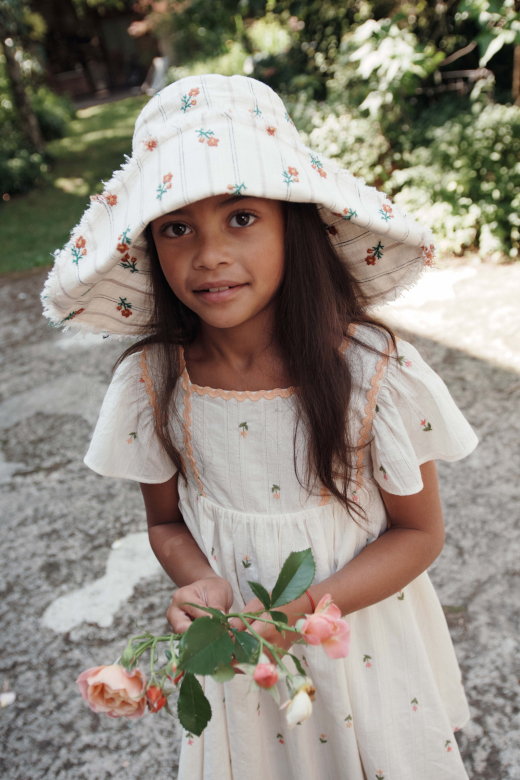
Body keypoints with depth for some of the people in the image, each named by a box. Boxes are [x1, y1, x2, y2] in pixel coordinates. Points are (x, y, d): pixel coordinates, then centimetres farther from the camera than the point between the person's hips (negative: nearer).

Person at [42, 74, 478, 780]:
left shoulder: (377, 373, -23)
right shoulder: (150, 383, -16)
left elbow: (419, 531, -12)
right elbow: (166, 520, -1)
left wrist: (307, 606, -26)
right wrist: (201, 583, -22)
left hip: (364, 639, -1)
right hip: (237, 658, 2)